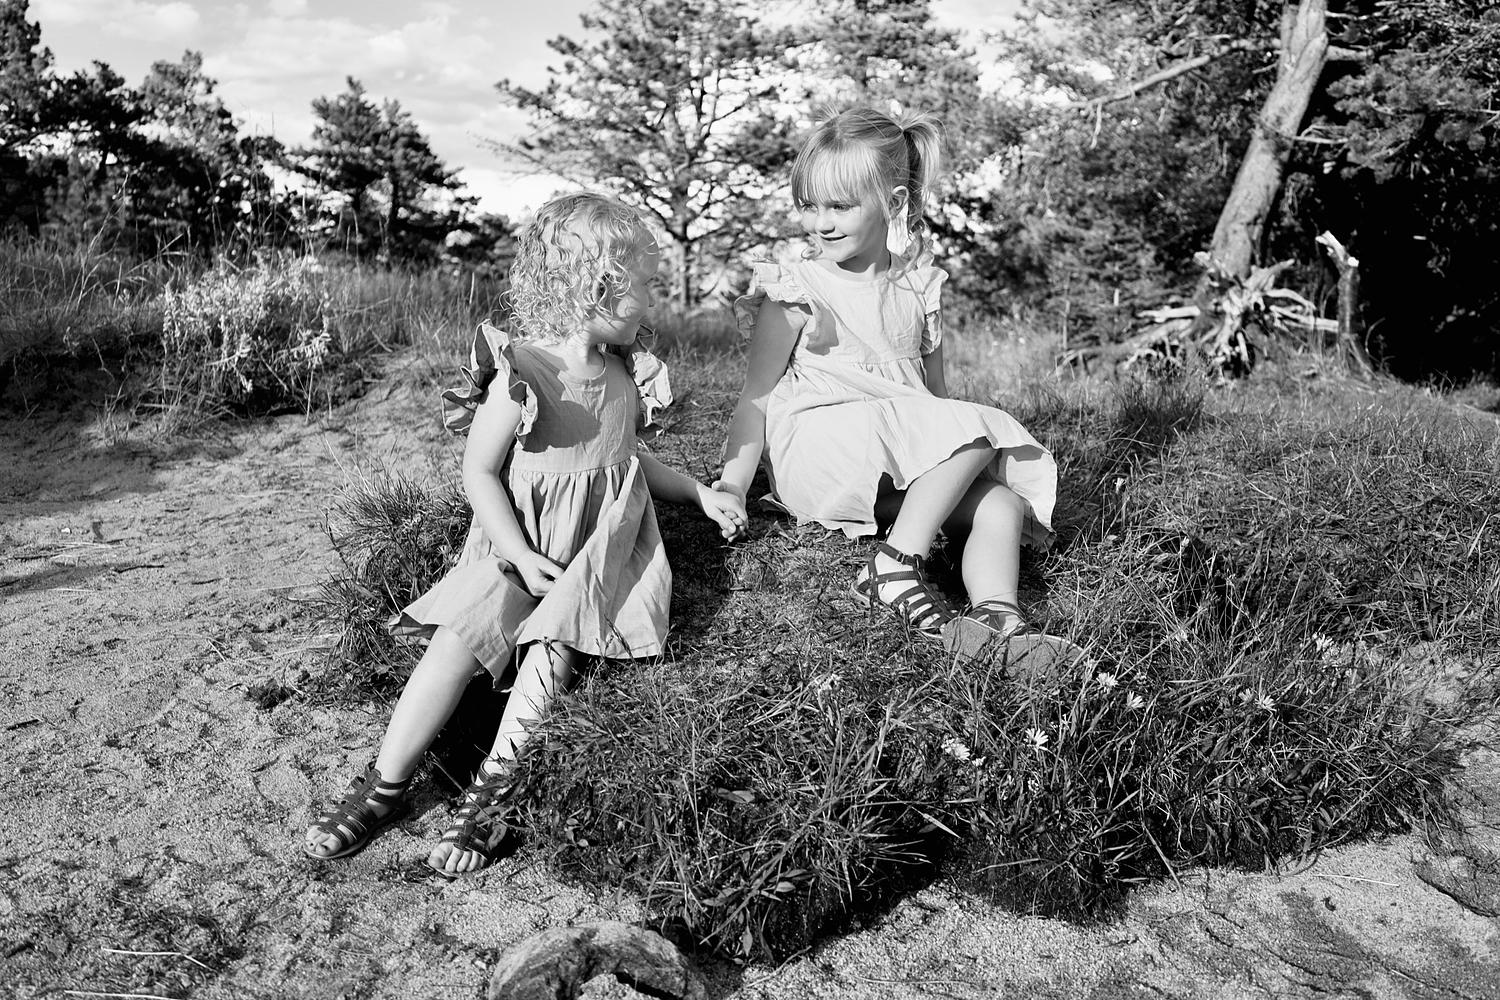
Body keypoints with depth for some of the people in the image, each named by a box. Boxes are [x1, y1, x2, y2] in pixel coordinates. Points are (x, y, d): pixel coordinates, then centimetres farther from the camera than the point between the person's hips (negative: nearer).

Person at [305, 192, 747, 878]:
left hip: (600, 547, 4)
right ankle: (386, 783, -13)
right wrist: (521, 556, -20)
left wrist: (700, 493, 17)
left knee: (553, 643, -22)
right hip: (524, 545, -3)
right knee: (462, 634, -22)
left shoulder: (624, 372, 8)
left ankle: (494, 789, -19)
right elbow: (479, 473, -10)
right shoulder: (521, 376, -13)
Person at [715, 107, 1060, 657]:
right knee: (973, 433, -25)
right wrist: (730, 489, -12)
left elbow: (935, 391, 20)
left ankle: (997, 613, -31)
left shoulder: (919, 287, 10)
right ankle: (895, 566, -27)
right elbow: (757, 395, -5)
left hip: (905, 468, 6)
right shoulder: (796, 289, -4)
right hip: (816, 449, -6)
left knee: (1002, 503, -16)